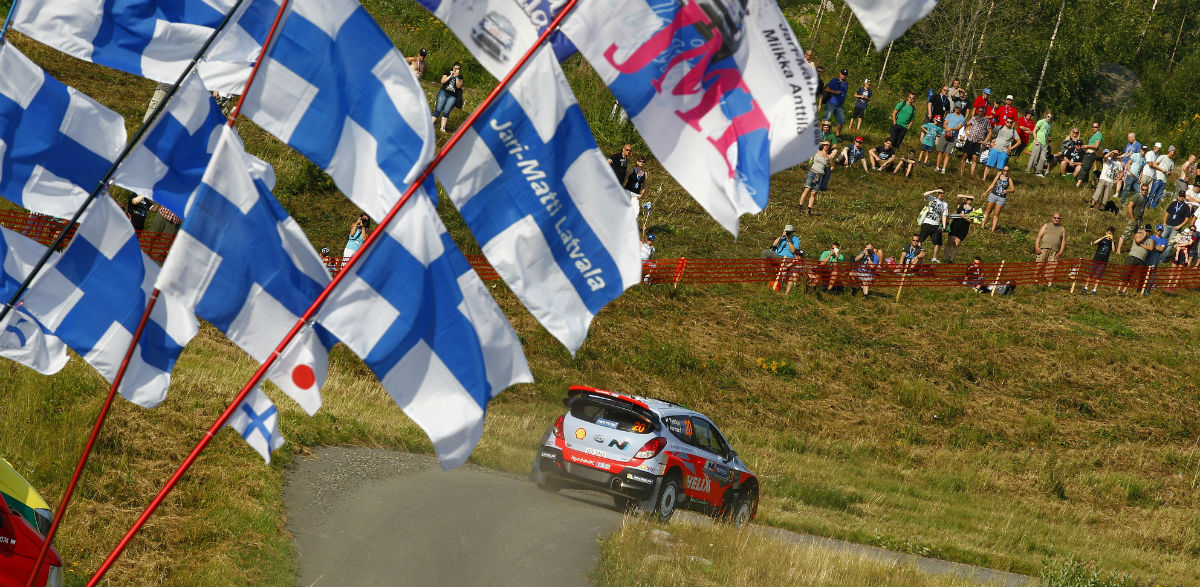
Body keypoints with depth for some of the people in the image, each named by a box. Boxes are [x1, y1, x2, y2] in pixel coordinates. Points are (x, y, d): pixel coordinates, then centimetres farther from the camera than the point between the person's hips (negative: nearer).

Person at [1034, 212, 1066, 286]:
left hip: (1055, 251, 0)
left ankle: (1049, 282, -9)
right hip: (1043, 249, 0)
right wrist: (1036, 247, -4)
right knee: (1039, 265, -8)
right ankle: (1035, 279, -2)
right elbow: (1039, 237, 10)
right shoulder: (1046, 226, 17)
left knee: (1051, 267, -9)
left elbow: (1063, 241, 12)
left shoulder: (1062, 229, 19)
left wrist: (1061, 252, -2)